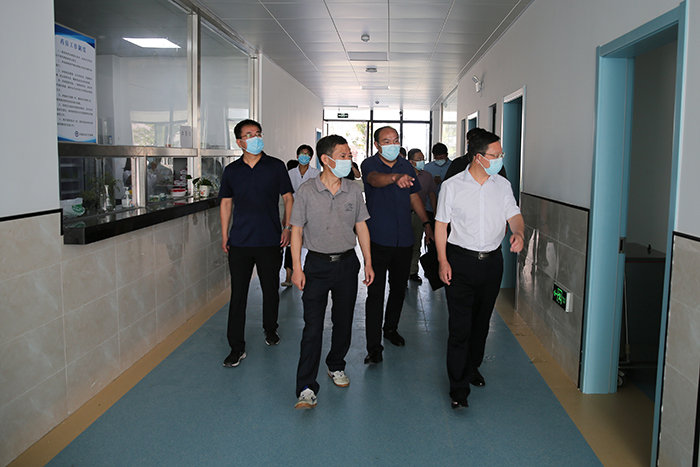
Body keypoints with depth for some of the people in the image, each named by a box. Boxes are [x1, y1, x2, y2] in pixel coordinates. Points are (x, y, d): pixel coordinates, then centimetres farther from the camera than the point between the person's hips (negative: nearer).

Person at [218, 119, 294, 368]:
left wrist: (287, 228, -2)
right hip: (239, 242, 1)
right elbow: (226, 203, 12)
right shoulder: (231, 170, 6)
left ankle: (270, 329, 36)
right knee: (238, 294, 0)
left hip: (270, 241, -1)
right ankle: (237, 347, 8)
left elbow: (288, 198, 6)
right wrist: (224, 235, 8)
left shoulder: (276, 166, 1)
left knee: (270, 289, 12)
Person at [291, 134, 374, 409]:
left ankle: (336, 366, 36)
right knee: (312, 327, -5)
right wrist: (297, 268, -7)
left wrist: (368, 263, 7)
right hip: (317, 265, -3)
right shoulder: (306, 191, -6)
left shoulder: (353, 191, 3)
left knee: (343, 322, 13)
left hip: (347, 263, 3)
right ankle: (306, 389, -1)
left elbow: (361, 227, 9)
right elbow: (297, 230, -3)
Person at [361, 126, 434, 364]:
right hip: (378, 239, -5)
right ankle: (374, 346, 0)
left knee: (399, 288, 16)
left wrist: (426, 223, 9)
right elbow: (375, 179, -31)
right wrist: (395, 178, -51)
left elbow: (414, 197, 18)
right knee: (375, 292, -5)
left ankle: (391, 328, 37)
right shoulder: (369, 164, -7)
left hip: (403, 239, 5)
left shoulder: (407, 167, 9)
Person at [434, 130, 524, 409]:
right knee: (459, 325, -5)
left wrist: (518, 232, -20)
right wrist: (443, 261, -8)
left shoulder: (503, 185, 5)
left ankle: (472, 367, 38)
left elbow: (514, 216, 5)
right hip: (461, 261, -4)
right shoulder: (452, 186, -5)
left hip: (492, 261, 4)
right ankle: (458, 387, 3)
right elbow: (441, 224, -2)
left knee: (482, 321, 17)